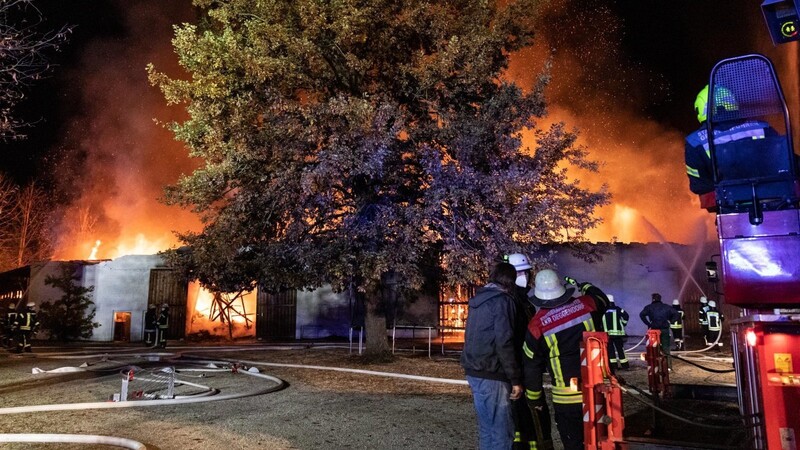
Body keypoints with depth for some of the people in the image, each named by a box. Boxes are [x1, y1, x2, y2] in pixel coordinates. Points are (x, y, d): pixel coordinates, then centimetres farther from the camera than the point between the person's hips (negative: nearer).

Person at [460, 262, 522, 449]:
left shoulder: (478, 300, 15)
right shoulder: (502, 300, -11)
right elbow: (504, 343, -18)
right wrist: (515, 379, -14)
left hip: (474, 371, 9)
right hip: (491, 375, -9)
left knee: (487, 427, 17)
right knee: (501, 431, -3)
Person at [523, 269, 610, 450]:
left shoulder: (537, 325, -9)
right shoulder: (586, 304, -7)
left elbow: (532, 367, -1)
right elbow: (603, 300, 20)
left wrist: (534, 399, 12)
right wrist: (583, 285, 36)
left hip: (567, 398, -3)